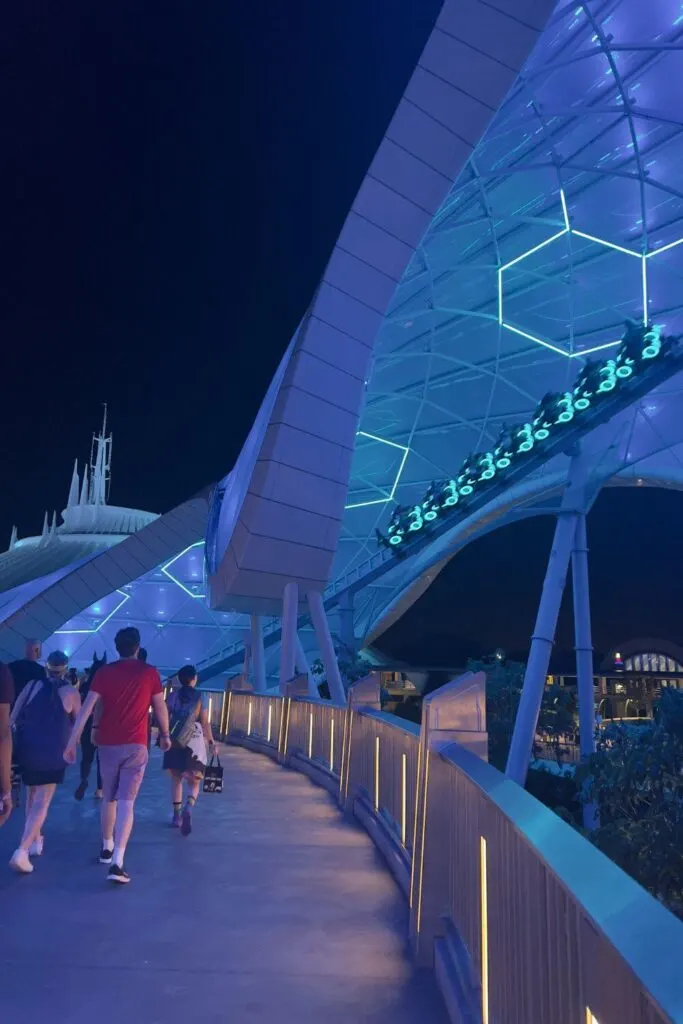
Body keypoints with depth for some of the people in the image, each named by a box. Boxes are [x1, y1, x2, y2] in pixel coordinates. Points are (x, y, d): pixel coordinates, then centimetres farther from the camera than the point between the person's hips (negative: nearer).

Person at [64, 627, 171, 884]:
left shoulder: (104, 672, 1)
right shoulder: (149, 672, -2)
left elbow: (87, 708, -5)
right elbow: (160, 707, 4)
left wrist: (72, 742, -3)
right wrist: (165, 735, 19)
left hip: (107, 745, 2)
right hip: (136, 746, -2)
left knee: (109, 799, 21)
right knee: (126, 803, -5)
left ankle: (107, 847, 37)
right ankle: (117, 862, -15)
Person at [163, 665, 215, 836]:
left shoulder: (173, 695, 3)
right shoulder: (200, 697, -2)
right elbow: (205, 722, -4)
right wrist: (210, 741, 5)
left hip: (174, 742, 2)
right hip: (194, 742, -2)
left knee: (176, 779, 17)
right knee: (194, 782, 6)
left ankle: (176, 816, 17)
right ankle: (188, 808, -21)